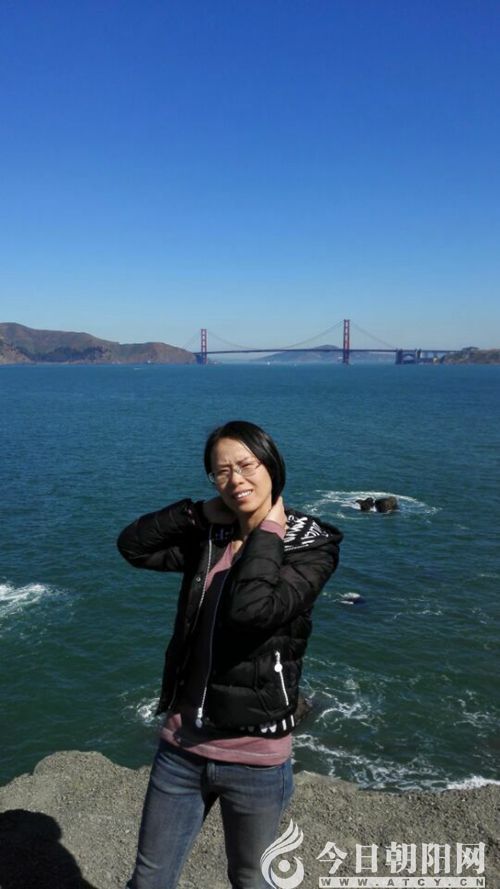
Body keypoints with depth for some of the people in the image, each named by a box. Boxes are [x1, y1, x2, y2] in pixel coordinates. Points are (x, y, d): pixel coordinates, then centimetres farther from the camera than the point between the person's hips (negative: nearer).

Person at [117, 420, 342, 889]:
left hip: (255, 756, -3)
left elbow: (252, 609, -29)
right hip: (182, 746, 4)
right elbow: (132, 545, 0)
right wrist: (202, 512, -7)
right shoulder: (209, 538, 2)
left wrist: (268, 531, -18)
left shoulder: (310, 546, -13)